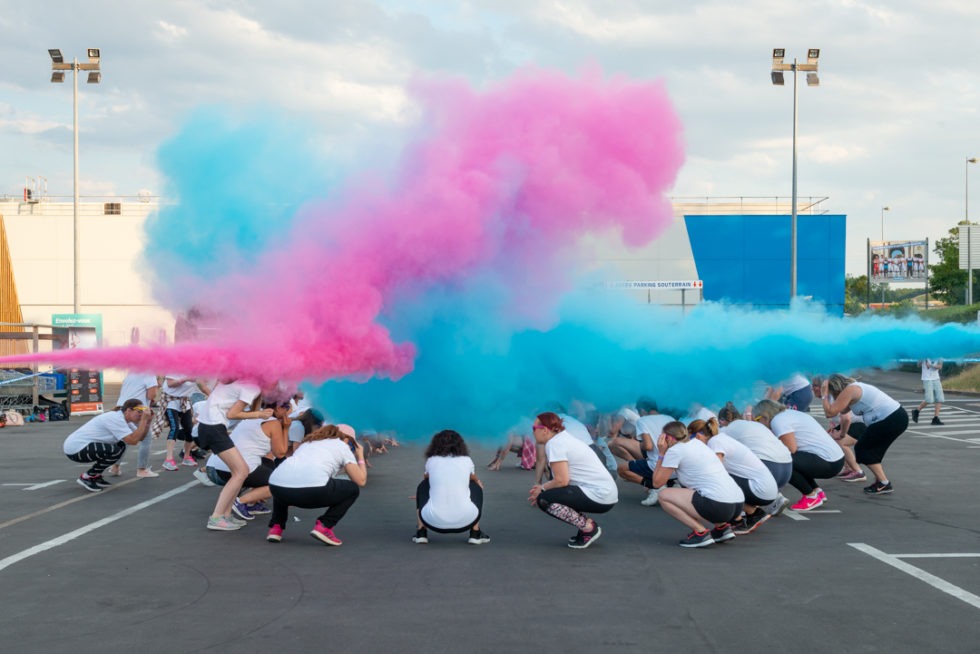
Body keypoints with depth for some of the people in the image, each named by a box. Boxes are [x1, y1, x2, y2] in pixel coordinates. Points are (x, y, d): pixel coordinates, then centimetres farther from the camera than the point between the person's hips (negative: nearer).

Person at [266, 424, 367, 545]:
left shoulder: (309, 441, 36)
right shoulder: (342, 446, 21)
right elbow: (361, 480, 17)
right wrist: (360, 456, 34)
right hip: (310, 491, -5)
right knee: (353, 489, 20)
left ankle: (276, 527, 24)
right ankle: (324, 526, 6)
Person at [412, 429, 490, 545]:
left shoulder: (431, 461, 13)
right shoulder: (467, 461, 13)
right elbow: (476, 480, 36)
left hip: (434, 521, 0)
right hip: (464, 522, 0)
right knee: (476, 487, 29)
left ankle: (421, 533, 21)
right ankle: (475, 534, 22)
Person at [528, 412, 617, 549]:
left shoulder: (554, 443, -13)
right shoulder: (564, 438, 16)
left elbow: (562, 480, -19)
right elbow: (564, 477, 17)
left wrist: (542, 489, -2)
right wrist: (543, 487, 7)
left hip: (599, 497, -10)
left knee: (544, 500, -13)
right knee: (551, 491, 17)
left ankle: (588, 528, -5)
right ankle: (587, 524, 14)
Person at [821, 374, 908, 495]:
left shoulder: (849, 390, -9)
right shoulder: (855, 386, 19)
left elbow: (830, 413, -12)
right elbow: (843, 410, 24)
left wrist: (825, 394, -2)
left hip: (891, 420, -10)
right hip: (899, 416, 10)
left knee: (862, 449, 2)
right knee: (872, 450, 21)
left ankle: (884, 484, 1)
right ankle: (880, 481, 22)